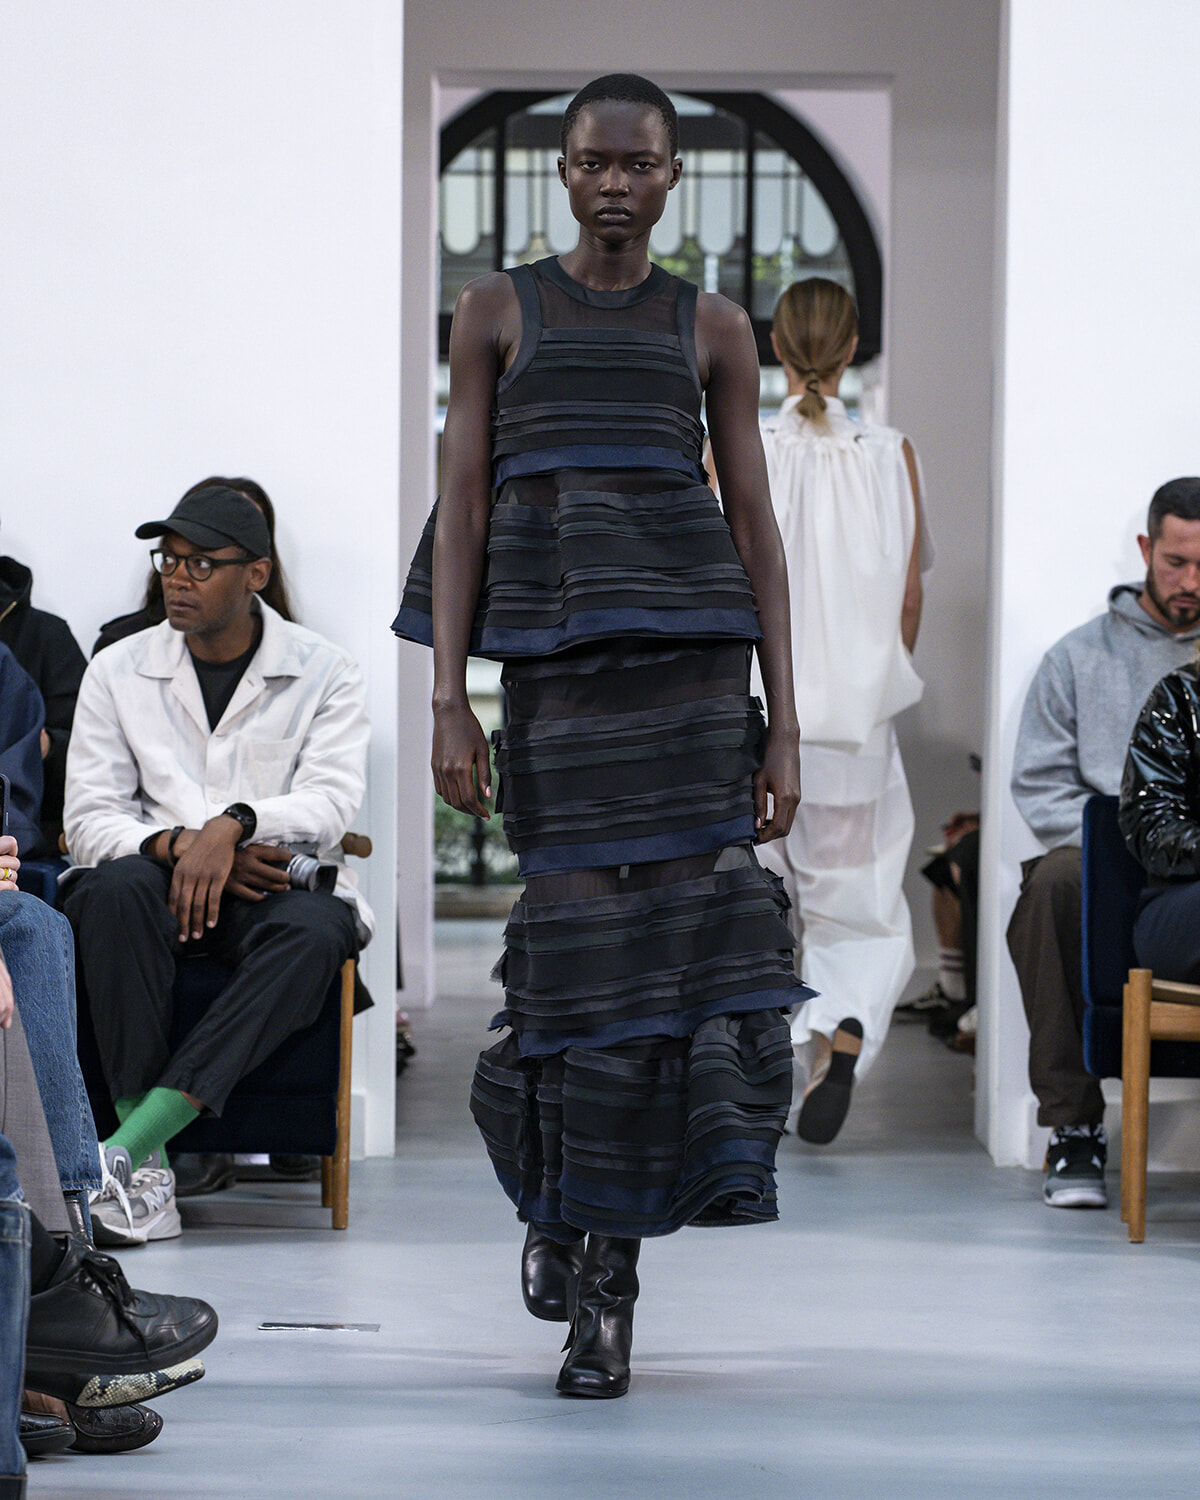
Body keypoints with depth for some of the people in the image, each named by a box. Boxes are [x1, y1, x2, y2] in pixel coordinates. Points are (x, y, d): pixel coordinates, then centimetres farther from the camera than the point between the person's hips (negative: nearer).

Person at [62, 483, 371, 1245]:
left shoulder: (325, 673, 4)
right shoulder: (119, 671, 8)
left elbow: (332, 802, -10)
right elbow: (89, 818, 1)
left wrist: (233, 824, -29)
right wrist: (179, 846, -19)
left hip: (274, 889, -1)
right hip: (164, 883, 1)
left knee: (316, 931, -37)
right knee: (114, 887, -35)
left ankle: (124, 1152, -42)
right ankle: (148, 1171, -38)